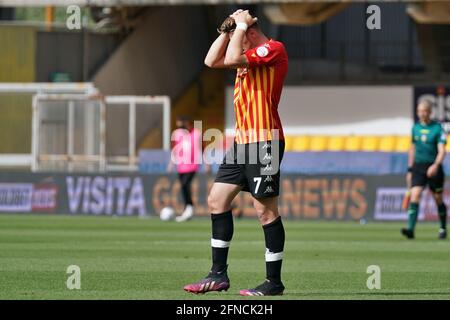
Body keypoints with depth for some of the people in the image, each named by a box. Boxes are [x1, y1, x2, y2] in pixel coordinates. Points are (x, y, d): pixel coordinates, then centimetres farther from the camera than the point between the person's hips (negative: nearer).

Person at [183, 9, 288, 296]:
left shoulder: (274, 49, -10)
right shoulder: (250, 55, 18)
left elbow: (232, 59, -21)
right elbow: (212, 61, 20)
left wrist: (240, 26, -8)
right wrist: (227, 31, 12)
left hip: (264, 143, -10)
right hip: (242, 142, 10)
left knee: (266, 210, -7)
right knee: (217, 200, 9)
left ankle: (274, 282, -3)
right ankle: (219, 275, 13)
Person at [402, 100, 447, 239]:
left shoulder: (438, 128, -7)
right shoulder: (415, 128, 8)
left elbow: (442, 151, -15)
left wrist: (436, 165, -31)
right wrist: (410, 170, 16)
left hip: (433, 169, -3)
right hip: (418, 167, 3)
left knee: (438, 200, 8)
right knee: (414, 196, -15)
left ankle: (443, 229, 28)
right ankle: (410, 229, -24)